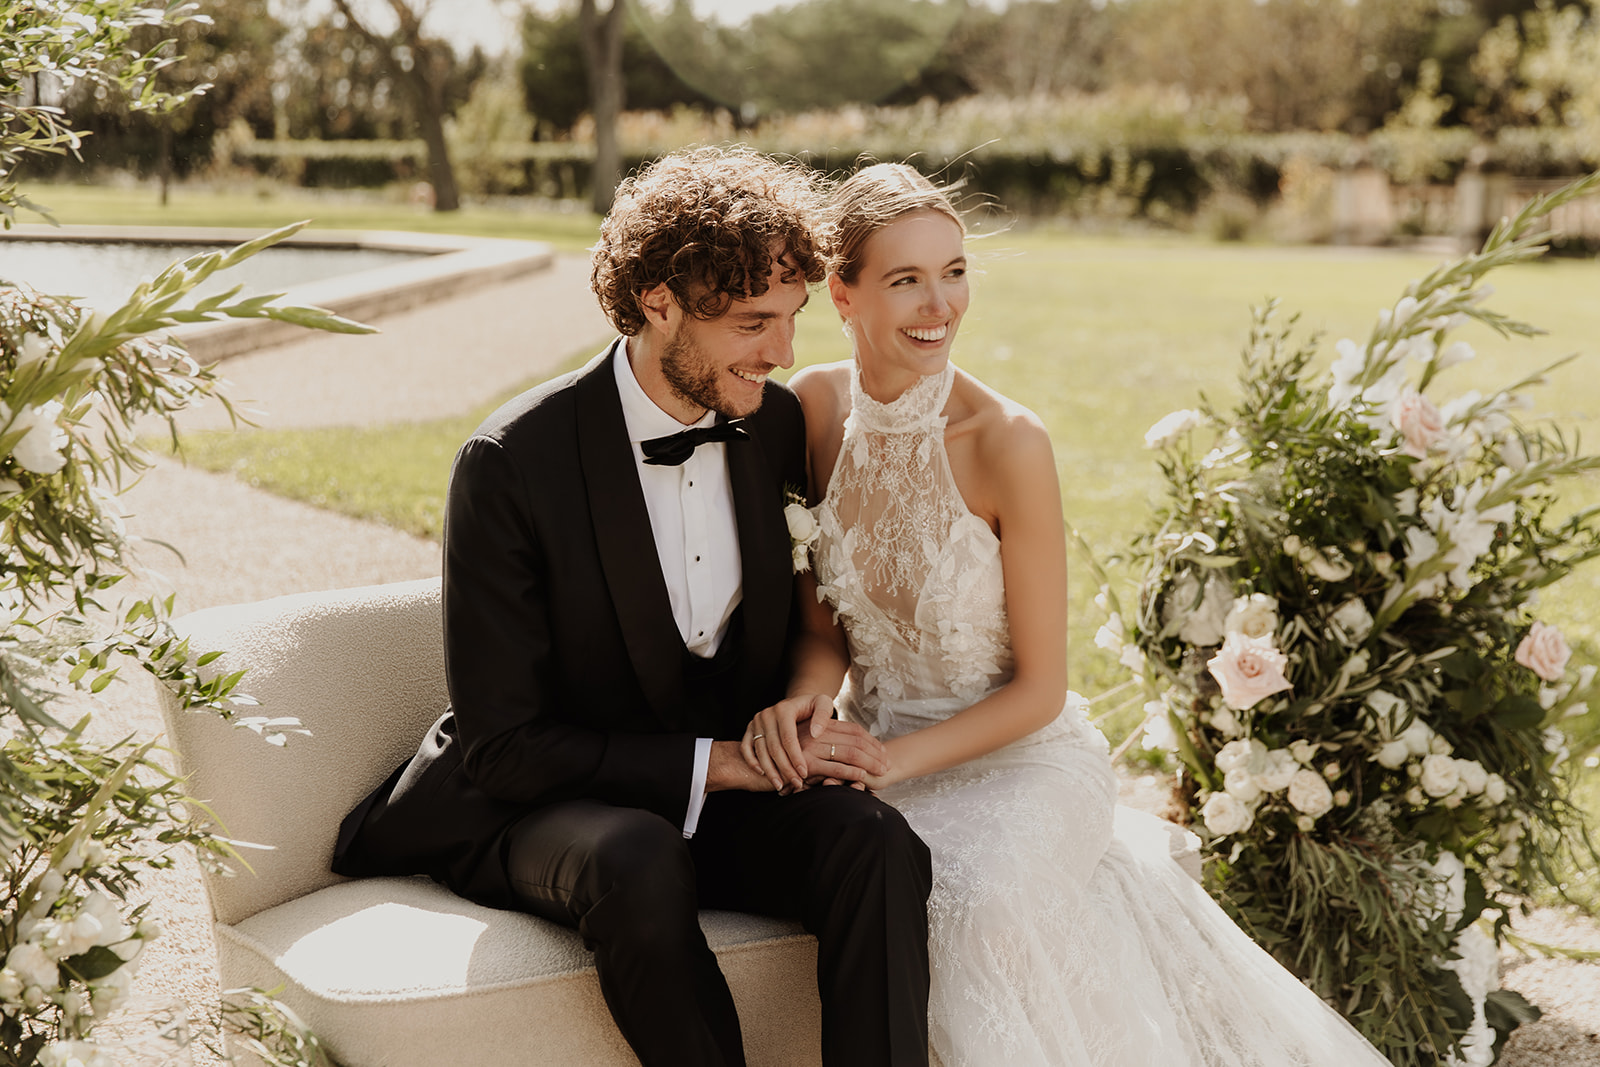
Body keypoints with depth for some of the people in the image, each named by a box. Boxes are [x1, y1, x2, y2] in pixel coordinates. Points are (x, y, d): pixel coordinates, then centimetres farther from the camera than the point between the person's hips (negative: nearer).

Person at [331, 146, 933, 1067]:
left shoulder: (777, 422, -2)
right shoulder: (512, 464, -18)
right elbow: (500, 745, -17)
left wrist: (800, 699, -7)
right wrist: (711, 762, -23)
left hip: (724, 788, 4)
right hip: (534, 810, -4)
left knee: (876, 844, -26)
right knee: (640, 862, -38)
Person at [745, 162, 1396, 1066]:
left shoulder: (1007, 442, -18)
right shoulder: (815, 408, -4)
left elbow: (1039, 688, -11)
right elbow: (828, 619, 6)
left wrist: (895, 760, -19)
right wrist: (801, 697, -15)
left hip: (1021, 758, -4)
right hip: (875, 749, 4)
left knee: (984, 901, -34)